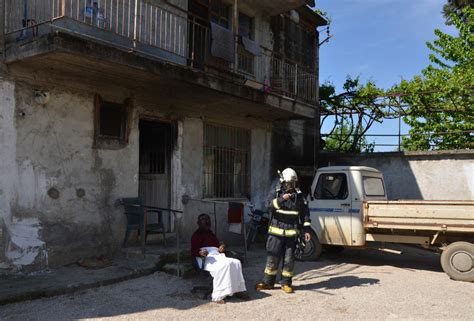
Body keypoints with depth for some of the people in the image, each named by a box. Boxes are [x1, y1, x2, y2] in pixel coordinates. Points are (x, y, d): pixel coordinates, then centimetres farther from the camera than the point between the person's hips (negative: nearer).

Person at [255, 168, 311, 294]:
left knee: (289, 259, 5)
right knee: (272, 257, 3)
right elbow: (269, 205, -17)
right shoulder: (276, 193, 2)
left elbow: (305, 213, 9)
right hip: (276, 231, -1)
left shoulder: (299, 196, 6)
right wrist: (281, 199, -32)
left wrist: (307, 230, 4)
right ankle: (267, 282, 15)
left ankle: (286, 283, 18)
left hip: (291, 233, 1)